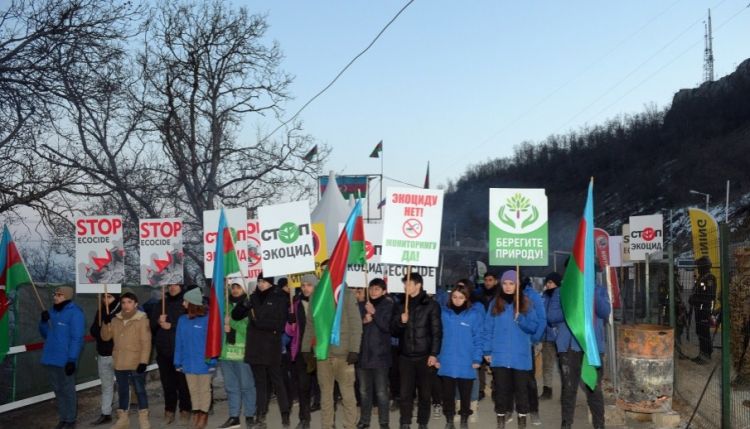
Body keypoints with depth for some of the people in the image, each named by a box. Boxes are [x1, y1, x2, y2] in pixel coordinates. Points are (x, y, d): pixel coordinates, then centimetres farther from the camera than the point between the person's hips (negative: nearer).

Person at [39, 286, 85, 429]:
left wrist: (72, 359, -21)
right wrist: (44, 322, -1)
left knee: (68, 391, 3)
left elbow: (77, 339, -15)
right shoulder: (53, 311, 11)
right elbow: (45, 334, 19)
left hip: (65, 361, -7)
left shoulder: (75, 313, -11)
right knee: (58, 391, 15)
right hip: (50, 359, 7)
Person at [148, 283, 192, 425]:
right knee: (167, 382, 7)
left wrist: (172, 326, -12)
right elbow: (151, 323, 12)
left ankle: (185, 409, 7)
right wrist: (158, 321, -9)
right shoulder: (161, 304, 16)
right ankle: (169, 410, 16)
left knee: (183, 381, -3)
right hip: (163, 350, 4)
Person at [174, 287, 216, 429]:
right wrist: (178, 362, 1)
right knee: (193, 390, 16)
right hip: (188, 362, 5)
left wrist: (212, 361, -15)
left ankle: (204, 414, 24)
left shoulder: (207, 319, -15)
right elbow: (179, 342, 4)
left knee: (204, 389, 11)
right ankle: (196, 413, 28)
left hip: (203, 362, -5)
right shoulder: (182, 319, 1)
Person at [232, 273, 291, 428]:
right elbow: (236, 315, 12)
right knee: (260, 382, 7)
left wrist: (259, 321, -14)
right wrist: (243, 305, -8)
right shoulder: (253, 298, 12)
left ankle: (285, 415, 2)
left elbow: (280, 322, -6)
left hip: (272, 347, -4)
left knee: (277, 380, -2)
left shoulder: (280, 298, 1)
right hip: (255, 347, 4)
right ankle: (260, 416, 9)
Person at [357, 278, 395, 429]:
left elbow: (387, 327, -12)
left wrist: (374, 313, -19)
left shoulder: (388, 306, 0)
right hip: (363, 353, 4)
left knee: (381, 392, -2)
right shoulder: (362, 306, 9)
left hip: (380, 354, -4)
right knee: (364, 391, 13)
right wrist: (363, 321, -11)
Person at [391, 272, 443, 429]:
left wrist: (433, 354, -11)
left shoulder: (431, 305, -1)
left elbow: (437, 332, -4)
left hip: (424, 356, -3)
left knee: (425, 392, 5)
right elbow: (394, 330, 11)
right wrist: (401, 321, -10)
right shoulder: (401, 305, 11)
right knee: (405, 392, 2)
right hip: (405, 356, 3)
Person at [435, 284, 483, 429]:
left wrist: (477, 359, -7)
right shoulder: (444, 313, 2)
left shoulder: (474, 314, -3)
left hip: (466, 363, -1)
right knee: (448, 394, 8)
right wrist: (437, 357, 0)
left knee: (465, 394, 10)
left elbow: (478, 338, -2)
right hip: (447, 362, 1)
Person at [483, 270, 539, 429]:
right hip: (500, 354, 1)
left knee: (521, 387, 5)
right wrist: (487, 350, -1)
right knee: (501, 388, 5)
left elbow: (534, 326, 1)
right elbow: (488, 328, 5)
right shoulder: (495, 303, 6)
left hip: (520, 355, -1)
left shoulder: (526, 303, 4)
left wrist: (520, 319, -17)